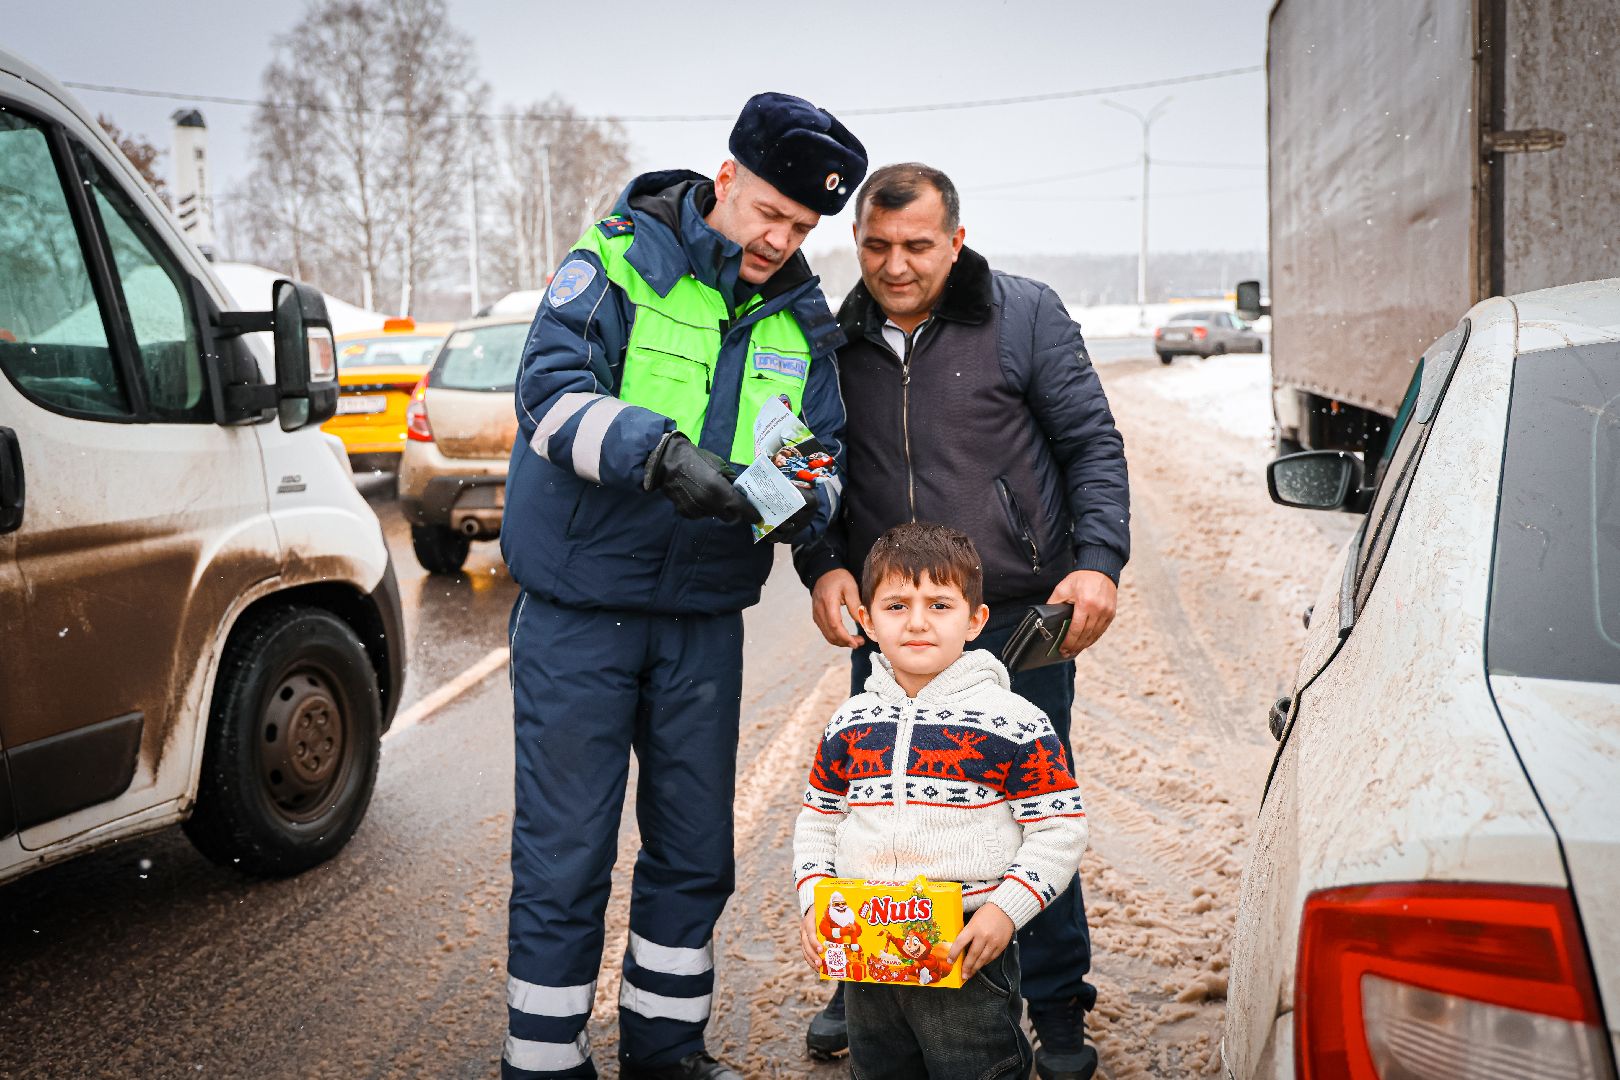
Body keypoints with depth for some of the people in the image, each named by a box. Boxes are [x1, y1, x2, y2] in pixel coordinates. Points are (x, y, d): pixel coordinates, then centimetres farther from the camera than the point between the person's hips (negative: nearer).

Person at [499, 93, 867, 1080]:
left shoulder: (803, 321, 8)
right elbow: (551, 392, -19)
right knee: (565, 854, -1)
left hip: (705, 618, 5)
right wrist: (661, 452, -34)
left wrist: (804, 498, -17)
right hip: (580, 607, -5)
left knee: (696, 850, 14)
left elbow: (826, 450, 6)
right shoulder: (614, 264, -6)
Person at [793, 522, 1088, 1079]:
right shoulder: (849, 725, 5)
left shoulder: (1013, 723, -9)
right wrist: (813, 902, 2)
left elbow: (1060, 830, -8)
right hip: (866, 952, 4)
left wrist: (1005, 909, -16)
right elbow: (817, 821, 15)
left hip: (969, 952, -4)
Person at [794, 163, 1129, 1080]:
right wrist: (824, 565, -3)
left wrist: (1098, 563, -12)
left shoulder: (1026, 316, -2)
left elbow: (1093, 446, -1)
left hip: (1020, 618, -3)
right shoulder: (838, 340, 7)